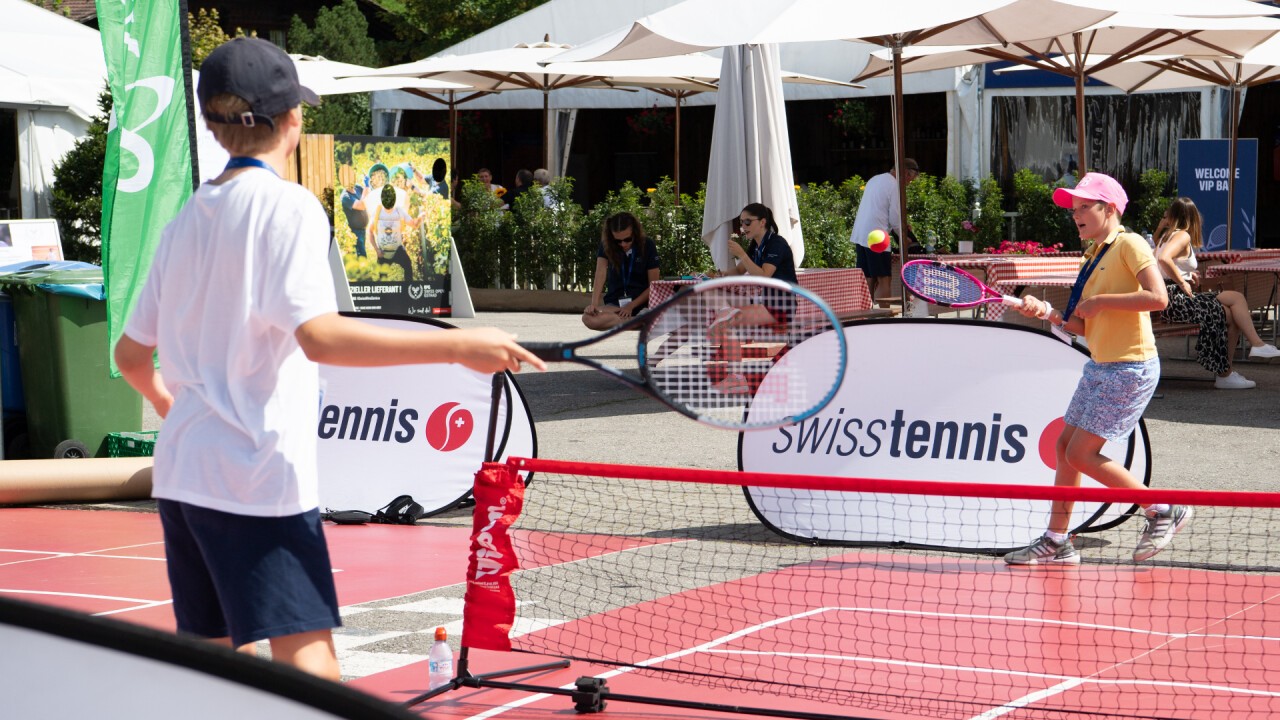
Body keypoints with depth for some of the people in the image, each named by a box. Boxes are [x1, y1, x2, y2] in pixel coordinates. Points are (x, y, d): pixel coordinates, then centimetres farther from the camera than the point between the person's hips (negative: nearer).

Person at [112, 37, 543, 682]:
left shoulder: (188, 219, 12)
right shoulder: (287, 206, -8)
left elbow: (131, 352, 19)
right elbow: (318, 335, -23)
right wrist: (459, 346, -24)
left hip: (181, 471, 8)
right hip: (258, 475, -8)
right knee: (308, 664, -12)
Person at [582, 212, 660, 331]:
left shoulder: (647, 246, -3)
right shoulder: (606, 246, 1)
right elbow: (601, 273, -13)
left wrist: (631, 306, -11)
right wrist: (594, 303, -27)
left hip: (642, 302, -3)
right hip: (614, 304, 3)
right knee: (588, 318, -34)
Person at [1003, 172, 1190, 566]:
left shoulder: (1129, 244, -12)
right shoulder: (1094, 256, 14)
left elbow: (1157, 297, -25)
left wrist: (1099, 302, -18)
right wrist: (1047, 312, -2)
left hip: (1130, 369, -9)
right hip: (1100, 367, 9)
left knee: (1082, 453, -8)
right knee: (1064, 446, 9)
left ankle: (1164, 511, 4)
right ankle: (1055, 542, 17)